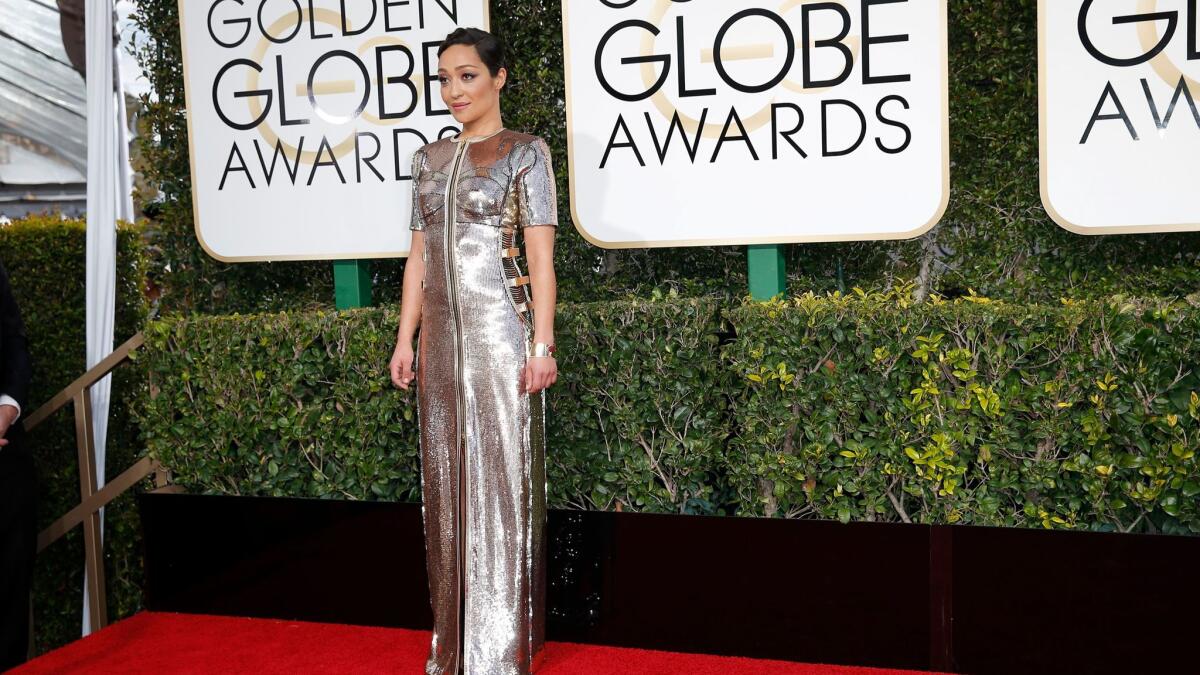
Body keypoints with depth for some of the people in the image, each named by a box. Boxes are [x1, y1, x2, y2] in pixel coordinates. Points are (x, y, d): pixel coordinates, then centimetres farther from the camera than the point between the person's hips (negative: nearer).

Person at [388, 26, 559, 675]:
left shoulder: (524, 153, -1)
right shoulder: (430, 159, 14)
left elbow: (540, 255, -7)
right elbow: (418, 257, 14)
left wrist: (542, 343, -13)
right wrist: (405, 340, 9)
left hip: (500, 331, -5)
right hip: (443, 336, 5)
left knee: (501, 475, -1)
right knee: (447, 477, 9)